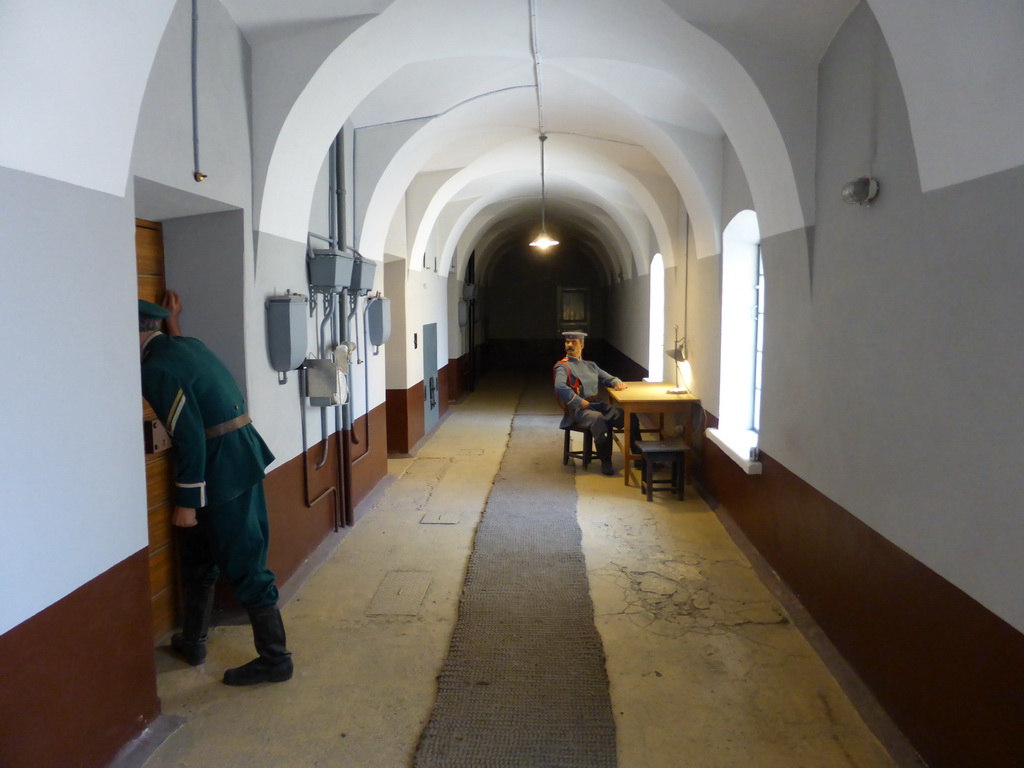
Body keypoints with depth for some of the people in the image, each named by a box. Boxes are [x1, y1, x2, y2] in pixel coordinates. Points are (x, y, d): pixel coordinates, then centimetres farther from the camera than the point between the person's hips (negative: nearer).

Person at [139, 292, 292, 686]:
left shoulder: (155, 369, -17)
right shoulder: (185, 344, 10)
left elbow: (190, 438, -21)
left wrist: (186, 502, -14)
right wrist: (173, 322, 38)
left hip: (223, 468, -10)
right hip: (238, 455, 10)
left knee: (244, 563, 0)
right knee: (198, 554, 22)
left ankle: (275, 658, 12)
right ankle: (192, 641, 37)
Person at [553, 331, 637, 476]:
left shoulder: (590, 365, 21)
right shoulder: (562, 366, -1)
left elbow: (609, 378, 26)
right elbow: (560, 387, -19)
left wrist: (618, 382, 2)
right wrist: (580, 402, -21)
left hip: (598, 404, 6)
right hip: (577, 410, -6)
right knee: (597, 418, -39)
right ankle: (605, 461, -28)